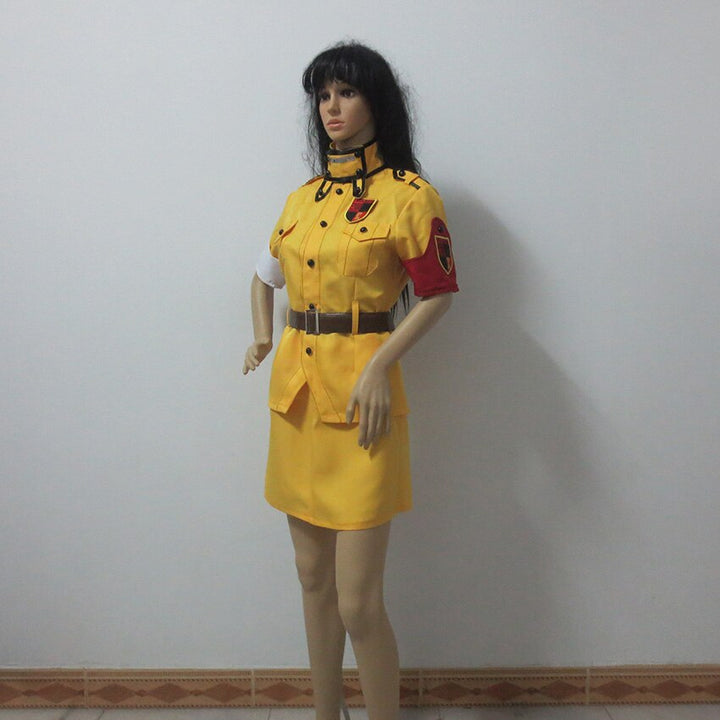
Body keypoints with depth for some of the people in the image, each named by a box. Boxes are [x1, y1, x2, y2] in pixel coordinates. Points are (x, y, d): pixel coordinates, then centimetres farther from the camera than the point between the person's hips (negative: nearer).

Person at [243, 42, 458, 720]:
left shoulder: (407, 194, -6)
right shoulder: (301, 198, 13)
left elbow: (437, 294, -7)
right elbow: (266, 272, 27)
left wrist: (380, 366, -17)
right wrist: (262, 335, 12)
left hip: (358, 396, -6)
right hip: (295, 390, 7)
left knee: (358, 603, -5)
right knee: (314, 580, 16)